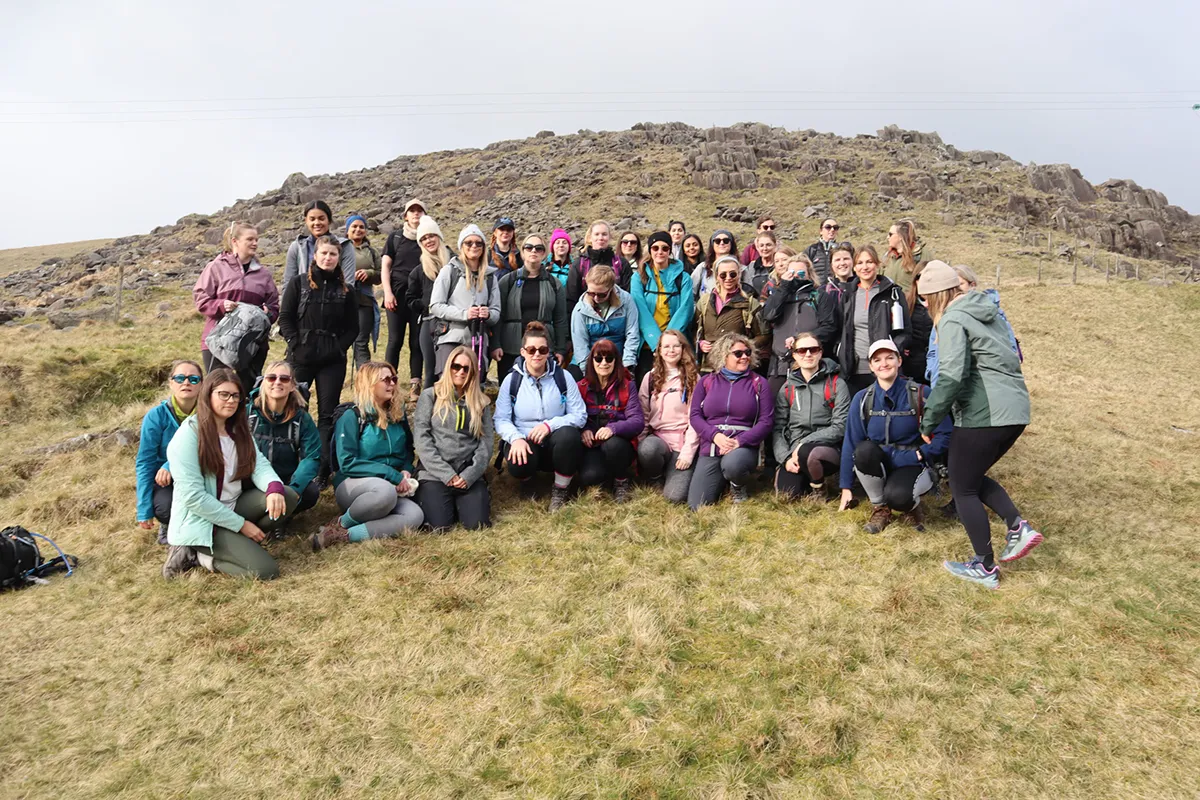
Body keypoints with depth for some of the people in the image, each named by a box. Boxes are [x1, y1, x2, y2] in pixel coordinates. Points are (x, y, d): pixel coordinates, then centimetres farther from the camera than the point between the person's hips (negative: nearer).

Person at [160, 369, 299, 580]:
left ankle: (239, 543, -7)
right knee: (266, 570, -19)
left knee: (287, 497, -15)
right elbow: (193, 497, -21)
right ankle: (197, 555, -1)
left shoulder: (237, 429, 7)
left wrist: (274, 487, -28)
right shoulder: (189, 434, -17)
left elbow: (259, 464, -4)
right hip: (200, 522, -7)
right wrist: (240, 524, -18)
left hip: (233, 508, 7)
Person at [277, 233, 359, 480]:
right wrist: (296, 345, -8)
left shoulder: (346, 290, 7)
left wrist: (339, 348, -5)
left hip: (333, 361, 1)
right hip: (300, 358, -1)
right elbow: (285, 318, 1)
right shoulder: (298, 283, 3)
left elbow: (352, 327, 8)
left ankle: (324, 468, 4)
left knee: (328, 414, 1)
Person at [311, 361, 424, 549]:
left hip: (389, 487, 5)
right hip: (351, 485, -5)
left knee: (415, 516, -27)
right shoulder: (352, 416, -7)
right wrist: (392, 474, -20)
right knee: (386, 491, -40)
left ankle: (342, 535, -26)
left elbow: (408, 450, 22)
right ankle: (341, 524, -14)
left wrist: (405, 471, -1)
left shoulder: (398, 414, 10)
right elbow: (347, 463, -16)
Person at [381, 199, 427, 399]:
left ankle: (415, 385, 4)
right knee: (395, 341, -3)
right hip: (398, 294, -1)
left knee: (417, 341, 1)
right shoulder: (395, 237, 10)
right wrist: (388, 292, -5)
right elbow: (385, 266, 7)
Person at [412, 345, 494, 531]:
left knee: (477, 522, -18)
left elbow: (487, 441, 5)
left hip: (469, 475, 2)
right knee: (438, 524, -22)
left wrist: (470, 475, -10)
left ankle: (460, 499, 15)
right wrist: (446, 473, -12)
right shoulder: (430, 396, 5)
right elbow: (421, 437, -3)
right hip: (435, 473, -2)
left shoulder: (481, 402, 13)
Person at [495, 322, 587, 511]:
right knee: (517, 464, -35)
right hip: (525, 443, 0)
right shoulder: (512, 379, 0)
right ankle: (527, 479, 9)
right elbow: (501, 419, -6)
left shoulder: (562, 376, -2)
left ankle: (560, 490, -8)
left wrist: (550, 424, -22)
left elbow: (580, 415, -7)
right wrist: (515, 438, -27)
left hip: (557, 444, 0)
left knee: (568, 435, -35)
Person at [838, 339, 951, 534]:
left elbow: (944, 435, -6)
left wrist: (921, 454, -21)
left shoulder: (921, 394, -8)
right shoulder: (862, 399, -2)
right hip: (875, 467, 3)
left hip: (911, 465, -3)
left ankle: (912, 505, 5)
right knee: (864, 450, -32)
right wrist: (846, 487, -2)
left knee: (896, 496, -35)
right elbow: (851, 443, -2)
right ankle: (880, 508, -8)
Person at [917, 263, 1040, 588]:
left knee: (963, 488, 6)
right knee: (974, 477, 23)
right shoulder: (987, 309, 16)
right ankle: (1019, 527, 9)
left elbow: (951, 377, -22)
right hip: (1015, 410, 9)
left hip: (983, 414, -9)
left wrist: (928, 421, -14)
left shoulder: (953, 321, -11)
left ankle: (985, 568, 13)